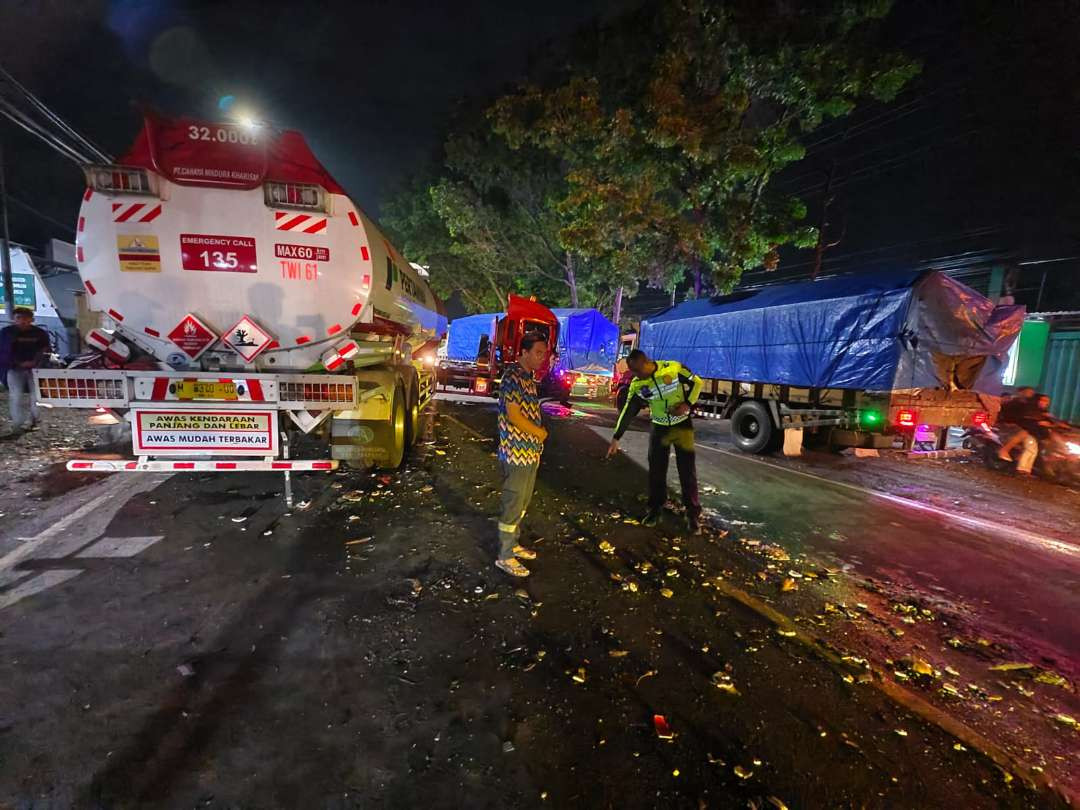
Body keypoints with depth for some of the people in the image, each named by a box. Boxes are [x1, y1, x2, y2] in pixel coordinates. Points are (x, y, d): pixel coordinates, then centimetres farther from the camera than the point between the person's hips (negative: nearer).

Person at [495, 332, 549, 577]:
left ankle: (512, 544, 34)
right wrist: (540, 433, -9)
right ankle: (504, 556, 13)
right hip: (517, 453, -9)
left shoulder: (529, 377, 12)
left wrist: (537, 441, 6)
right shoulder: (513, 377, -17)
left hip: (530, 452, 9)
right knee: (513, 504, 0)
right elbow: (514, 415, -22)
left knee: (522, 502, 19)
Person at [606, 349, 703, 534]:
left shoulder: (674, 368, -19)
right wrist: (616, 439, -14)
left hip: (682, 425, -2)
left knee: (688, 470, 0)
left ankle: (693, 514, 12)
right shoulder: (637, 385, -11)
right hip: (659, 428, 3)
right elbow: (628, 412, -10)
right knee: (656, 470, 7)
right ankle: (656, 509, 24)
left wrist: (687, 404, -19)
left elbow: (696, 382, -5)